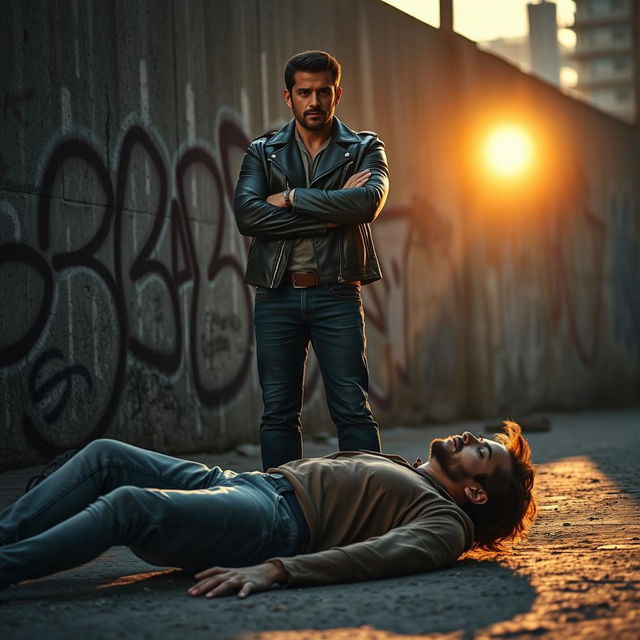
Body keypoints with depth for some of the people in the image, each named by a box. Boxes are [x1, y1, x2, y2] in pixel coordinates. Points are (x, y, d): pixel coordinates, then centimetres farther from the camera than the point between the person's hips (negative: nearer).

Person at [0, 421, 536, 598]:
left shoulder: (446, 520, 1)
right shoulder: (397, 470, 31)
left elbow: (384, 554, -18)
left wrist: (274, 570, -33)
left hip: (272, 522, -9)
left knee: (127, 505, -28)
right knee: (104, 455, -7)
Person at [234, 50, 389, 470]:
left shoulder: (365, 149, 10)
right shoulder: (263, 153, 12)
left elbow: (369, 202, -13)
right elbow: (247, 215, -7)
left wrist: (291, 198, -9)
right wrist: (333, 213, -10)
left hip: (336, 293, -2)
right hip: (277, 294, 2)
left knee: (353, 409, -5)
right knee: (278, 414, 3)